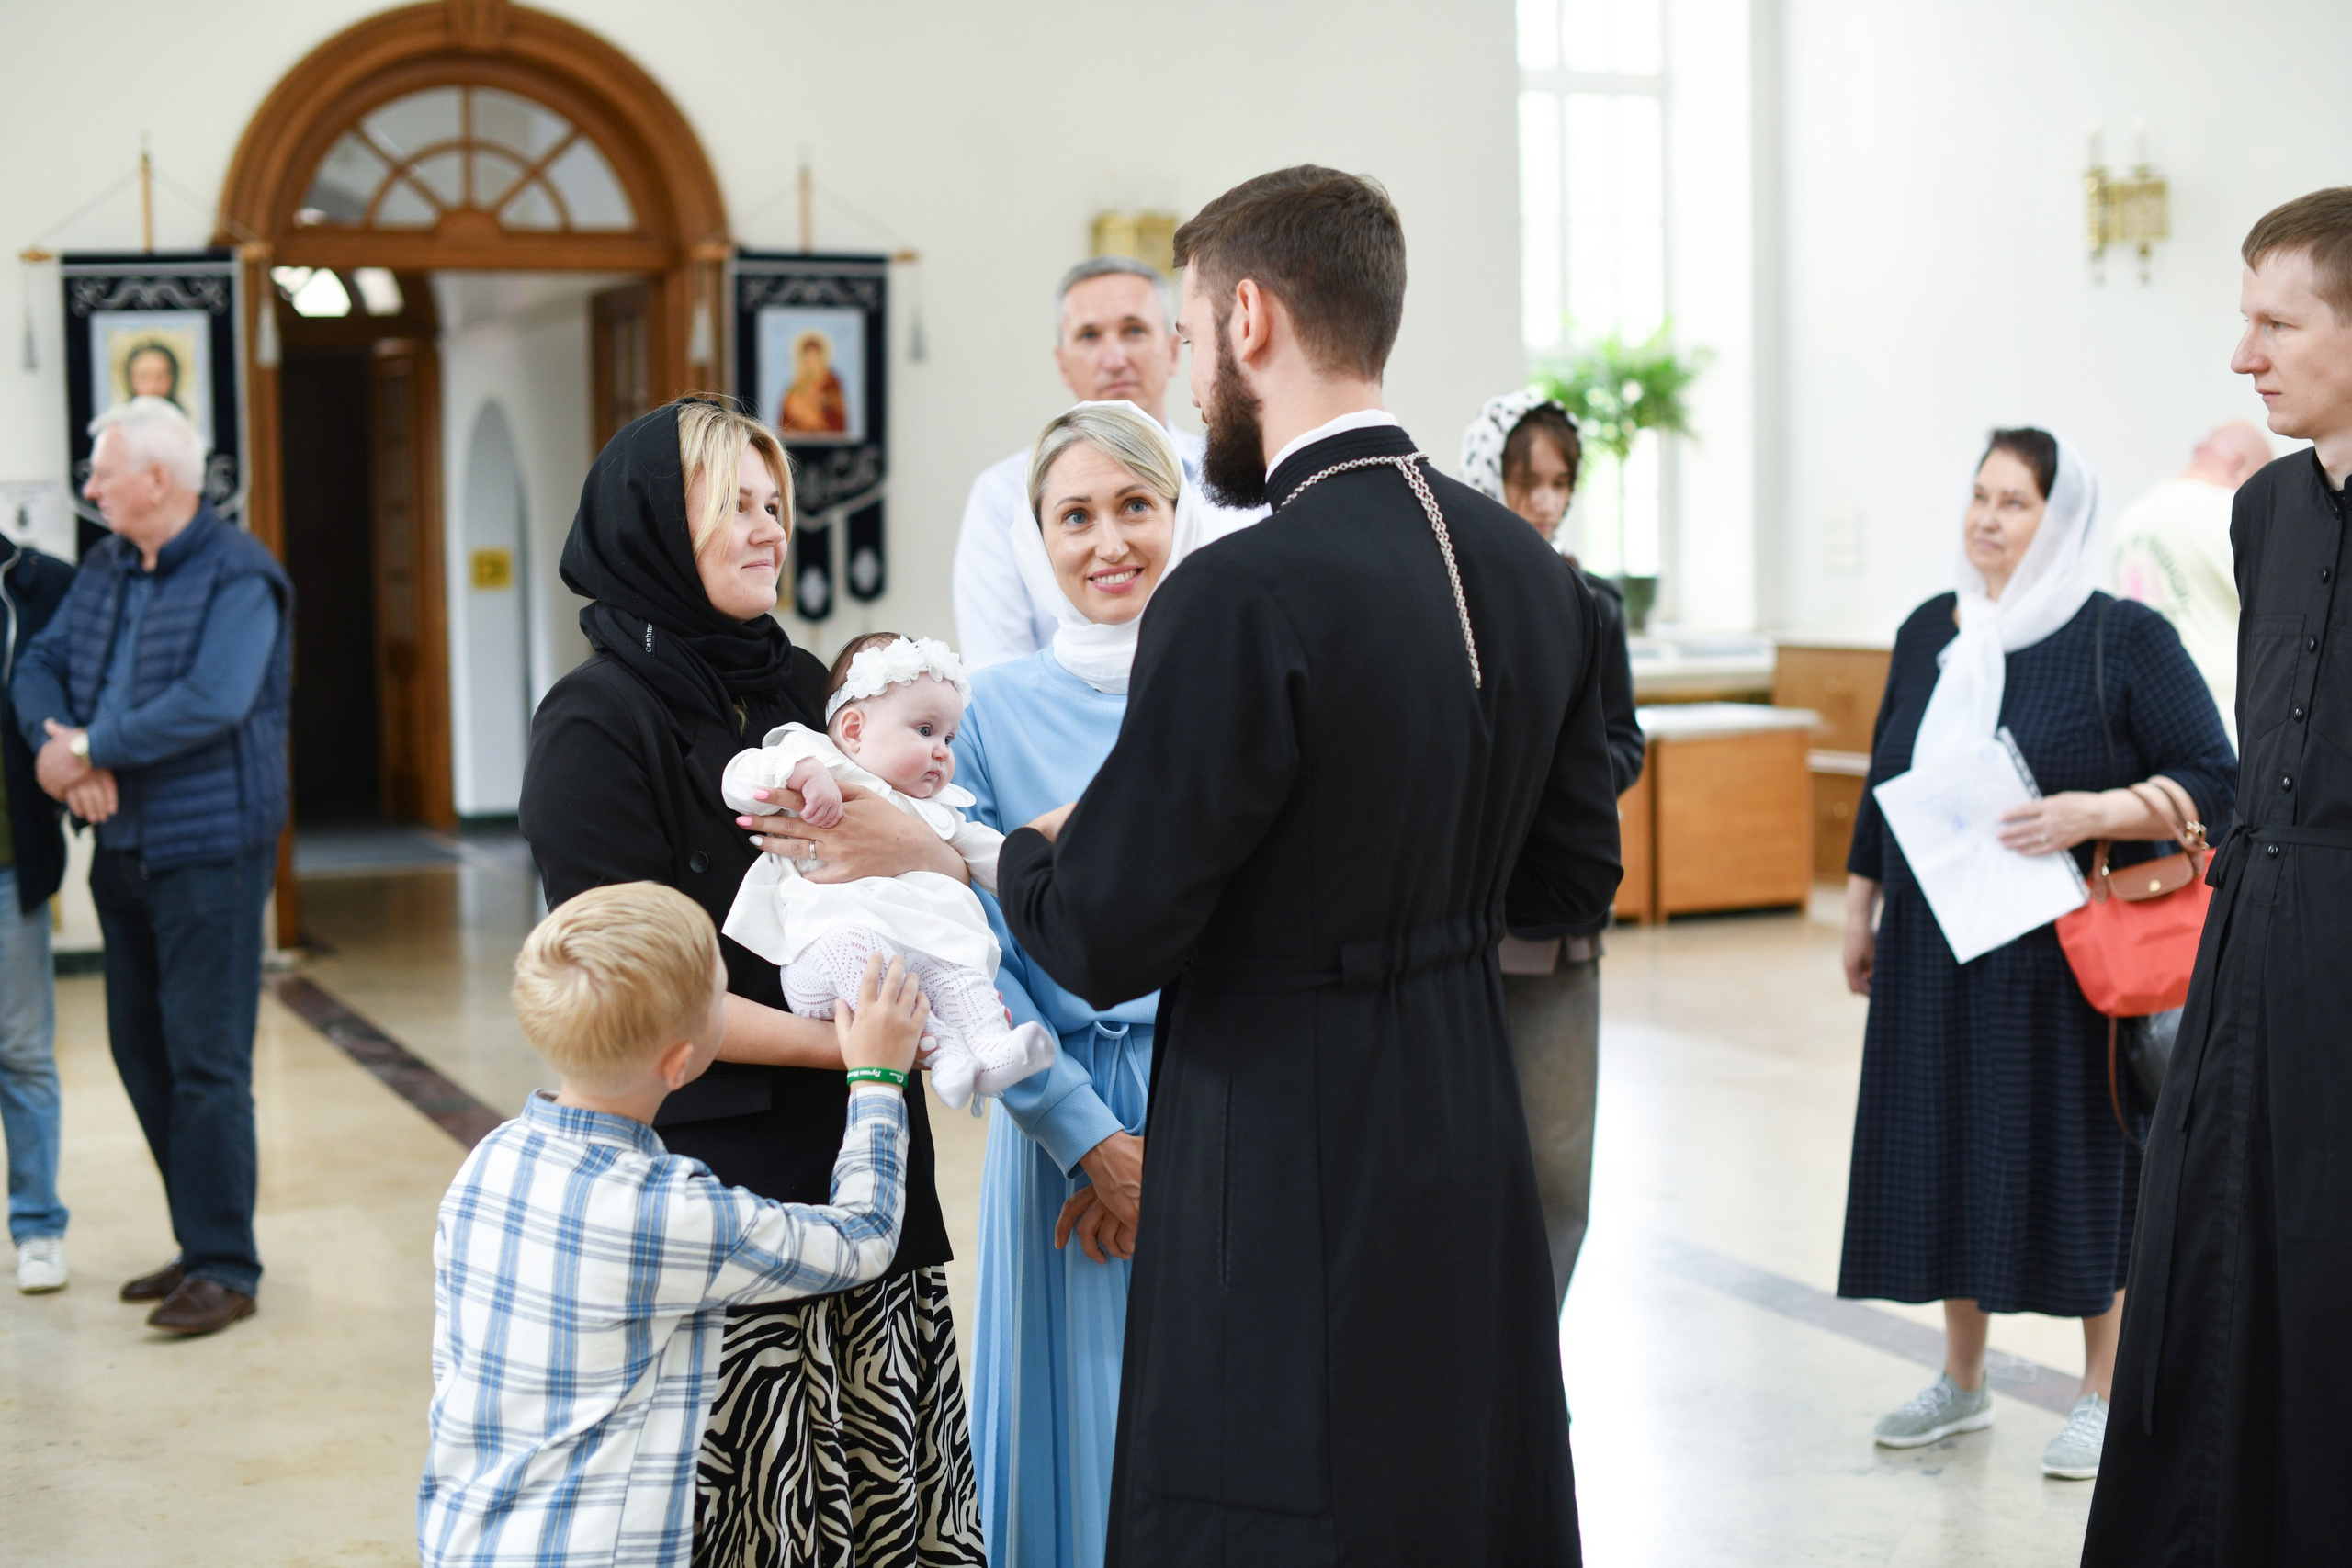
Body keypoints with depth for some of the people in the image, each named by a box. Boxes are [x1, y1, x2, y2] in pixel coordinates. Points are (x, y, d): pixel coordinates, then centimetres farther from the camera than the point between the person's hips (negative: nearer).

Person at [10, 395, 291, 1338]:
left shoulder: (239, 577, -13)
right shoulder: (105, 570, 12)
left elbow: (212, 703, -24)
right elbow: (40, 667, 10)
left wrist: (89, 749, -18)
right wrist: (59, 746, -11)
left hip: (209, 851, -8)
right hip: (123, 846, 8)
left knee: (206, 1062, -5)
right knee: (141, 1051, 13)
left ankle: (225, 1270, 3)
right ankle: (202, 1243, 25)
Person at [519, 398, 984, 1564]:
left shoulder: (799, 686, 11)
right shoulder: (595, 725, -8)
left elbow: (965, 884, 7)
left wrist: (911, 850, -16)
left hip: (861, 1160, 6)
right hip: (714, 1173, -6)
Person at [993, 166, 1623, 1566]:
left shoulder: (1248, 596, -21)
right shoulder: (1526, 568, 3)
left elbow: (1104, 944, -17)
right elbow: (1575, 871, 12)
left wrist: (1026, 857, 3)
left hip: (1292, 1192, -8)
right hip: (1473, 1168, 8)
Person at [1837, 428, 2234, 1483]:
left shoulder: (2123, 638, -7)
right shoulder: (1929, 634, 9)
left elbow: (2212, 782, -9)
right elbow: (1883, 783, 17)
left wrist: (2095, 814, -24)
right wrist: (1859, 910, 17)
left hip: (2069, 956, -5)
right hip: (1935, 953, 5)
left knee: (2079, 1157, 1)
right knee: (1949, 1152, 10)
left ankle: (2105, 1396, 16)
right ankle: (1962, 1383, 25)